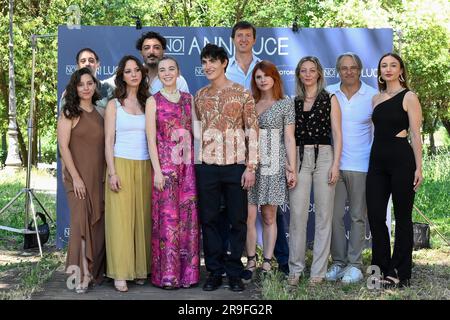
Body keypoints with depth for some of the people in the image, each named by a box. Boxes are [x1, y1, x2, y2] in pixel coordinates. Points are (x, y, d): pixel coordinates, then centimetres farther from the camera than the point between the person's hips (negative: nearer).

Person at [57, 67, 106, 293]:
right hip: (78, 178, -5)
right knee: (81, 222, -8)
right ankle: (82, 275, -3)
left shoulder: (99, 114, 12)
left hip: (99, 179, 5)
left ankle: (94, 271, 16)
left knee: (98, 224, 5)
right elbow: (63, 146, -8)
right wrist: (76, 177, -13)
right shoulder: (69, 113, -3)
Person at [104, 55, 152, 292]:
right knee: (121, 218, -4)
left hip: (145, 167, 3)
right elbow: (108, 141, 0)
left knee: (143, 217, 4)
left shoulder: (148, 103, 10)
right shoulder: (114, 105, 4)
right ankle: (120, 274, 0)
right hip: (121, 165, -2)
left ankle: (141, 268, 13)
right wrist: (112, 172, -9)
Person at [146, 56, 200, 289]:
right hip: (165, 164, -3)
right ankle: (167, 274, 4)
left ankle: (187, 271, 13)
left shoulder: (188, 99, 12)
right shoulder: (153, 101, 2)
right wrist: (157, 170, -11)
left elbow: (194, 131, 13)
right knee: (168, 217, -3)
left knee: (187, 217, 4)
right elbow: (151, 139, -3)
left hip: (187, 165, 3)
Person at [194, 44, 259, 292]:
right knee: (208, 220, 5)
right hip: (206, 166, 3)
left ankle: (234, 273, 15)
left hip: (235, 165, -2)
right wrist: (193, 164, 7)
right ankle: (214, 272, 16)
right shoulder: (199, 96, 10)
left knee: (238, 220, 4)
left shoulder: (242, 93, 0)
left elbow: (252, 131, -3)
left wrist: (251, 167, -9)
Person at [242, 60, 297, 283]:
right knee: (249, 216, -2)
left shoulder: (286, 104, 4)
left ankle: (267, 263, 13)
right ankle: (251, 262, 9)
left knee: (269, 217, 4)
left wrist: (292, 168, -3)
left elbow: (289, 138, 2)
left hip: (273, 165, -2)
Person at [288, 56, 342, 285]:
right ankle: (295, 269, 6)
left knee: (323, 215, 0)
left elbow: (337, 134, 1)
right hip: (299, 159, 2)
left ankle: (318, 270, 7)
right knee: (297, 215, -3)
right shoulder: (294, 102, 13)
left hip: (323, 156, -2)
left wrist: (335, 164, -9)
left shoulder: (330, 99, 6)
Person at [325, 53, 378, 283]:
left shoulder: (373, 96, 1)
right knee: (334, 215, 4)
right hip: (333, 164, 2)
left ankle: (355, 264, 11)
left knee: (358, 216, 4)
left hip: (361, 166, -2)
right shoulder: (328, 94, 5)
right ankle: (338, 262, 14)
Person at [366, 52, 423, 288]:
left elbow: (415, 134, -6)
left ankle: (400, 273, 10)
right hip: (377, 160, 6)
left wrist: (418, 167, -11)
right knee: (375, 216, 4)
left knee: (402, 217, 3)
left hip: (401, 159, -6)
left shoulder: (409, 97, -2)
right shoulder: (376, 99, 14)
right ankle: (383, 270, 16)